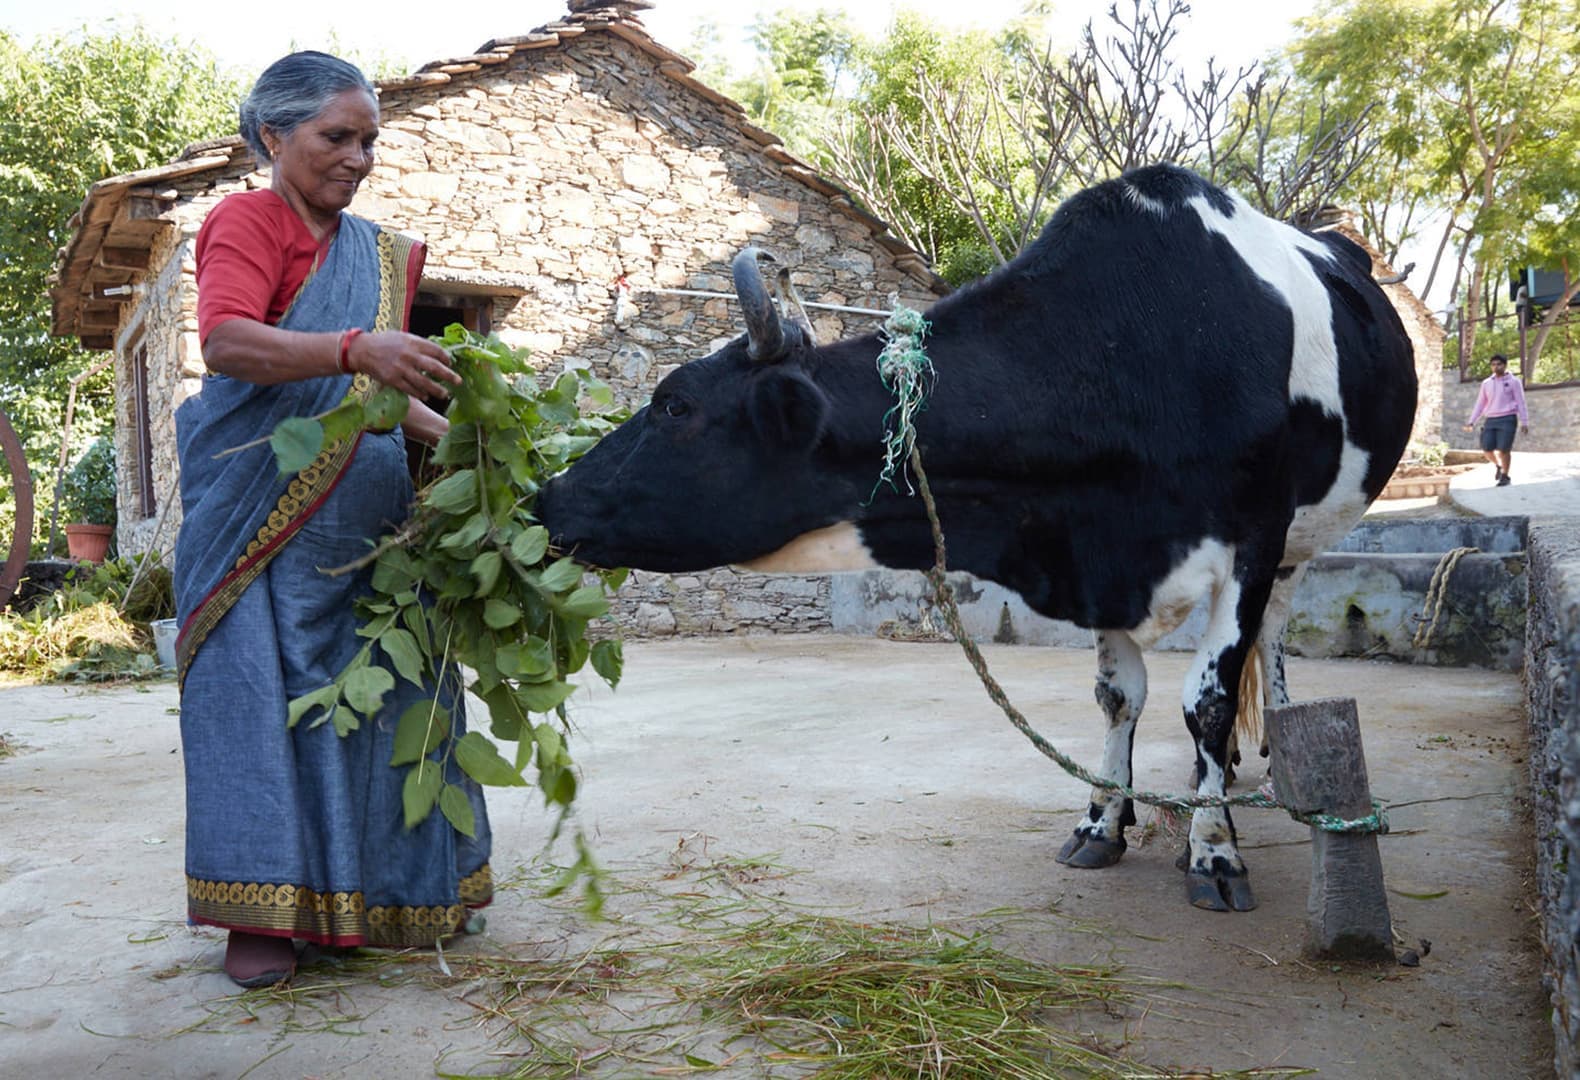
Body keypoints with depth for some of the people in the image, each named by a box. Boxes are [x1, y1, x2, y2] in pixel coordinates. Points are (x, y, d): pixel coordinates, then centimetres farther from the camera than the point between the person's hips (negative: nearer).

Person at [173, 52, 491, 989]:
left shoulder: (378, 251, 18)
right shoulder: (247, 221, -4)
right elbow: (226, 342, -22)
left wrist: (455, 439, 7)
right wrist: (355, 350, -37)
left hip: (363, 513, 6)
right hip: (262, 506, -6)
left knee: (374, 687, 6)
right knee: (264, 689, -5)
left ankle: (371, 890, 18)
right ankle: (259, 911, 3)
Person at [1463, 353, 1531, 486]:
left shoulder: (1513, 382, 3)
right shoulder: (1486, 383, 13)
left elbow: (1521, 403, 1)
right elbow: (1480, 404, 16)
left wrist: (1524, 422, -6)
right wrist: (1471, 421, 9)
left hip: (1507, 420, -4)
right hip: (1490, 420, 4)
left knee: (1503, 449, -9)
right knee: (1487, 449, -5)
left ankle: (1504, 476, 4)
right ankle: (1498, 466, 24)